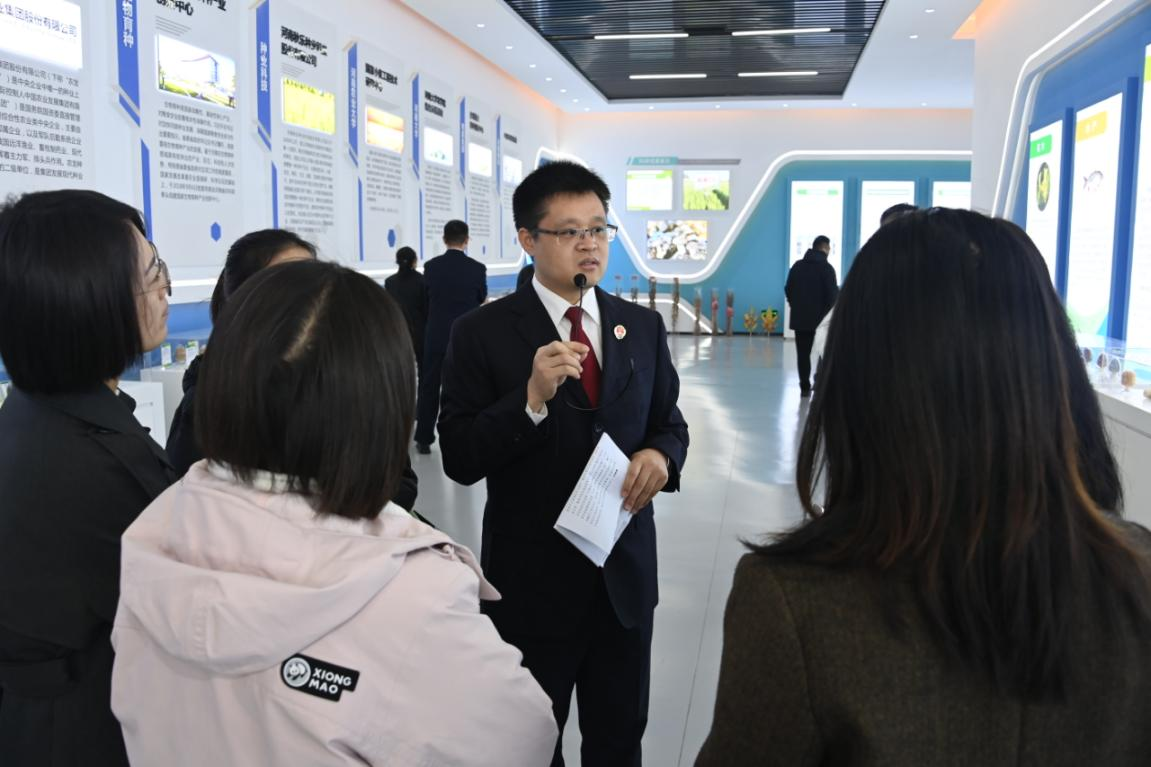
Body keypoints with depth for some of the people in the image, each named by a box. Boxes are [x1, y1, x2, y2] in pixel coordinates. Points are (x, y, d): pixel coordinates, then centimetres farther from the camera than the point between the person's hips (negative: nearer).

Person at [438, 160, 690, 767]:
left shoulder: (643, 327, 4)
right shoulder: (482, 332, -9)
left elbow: (669, 422, 11)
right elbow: (460, 460, -13)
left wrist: (660, 455, -12)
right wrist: (532, 398, -27)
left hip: (626, 574, 4)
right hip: (532, 581, -3)